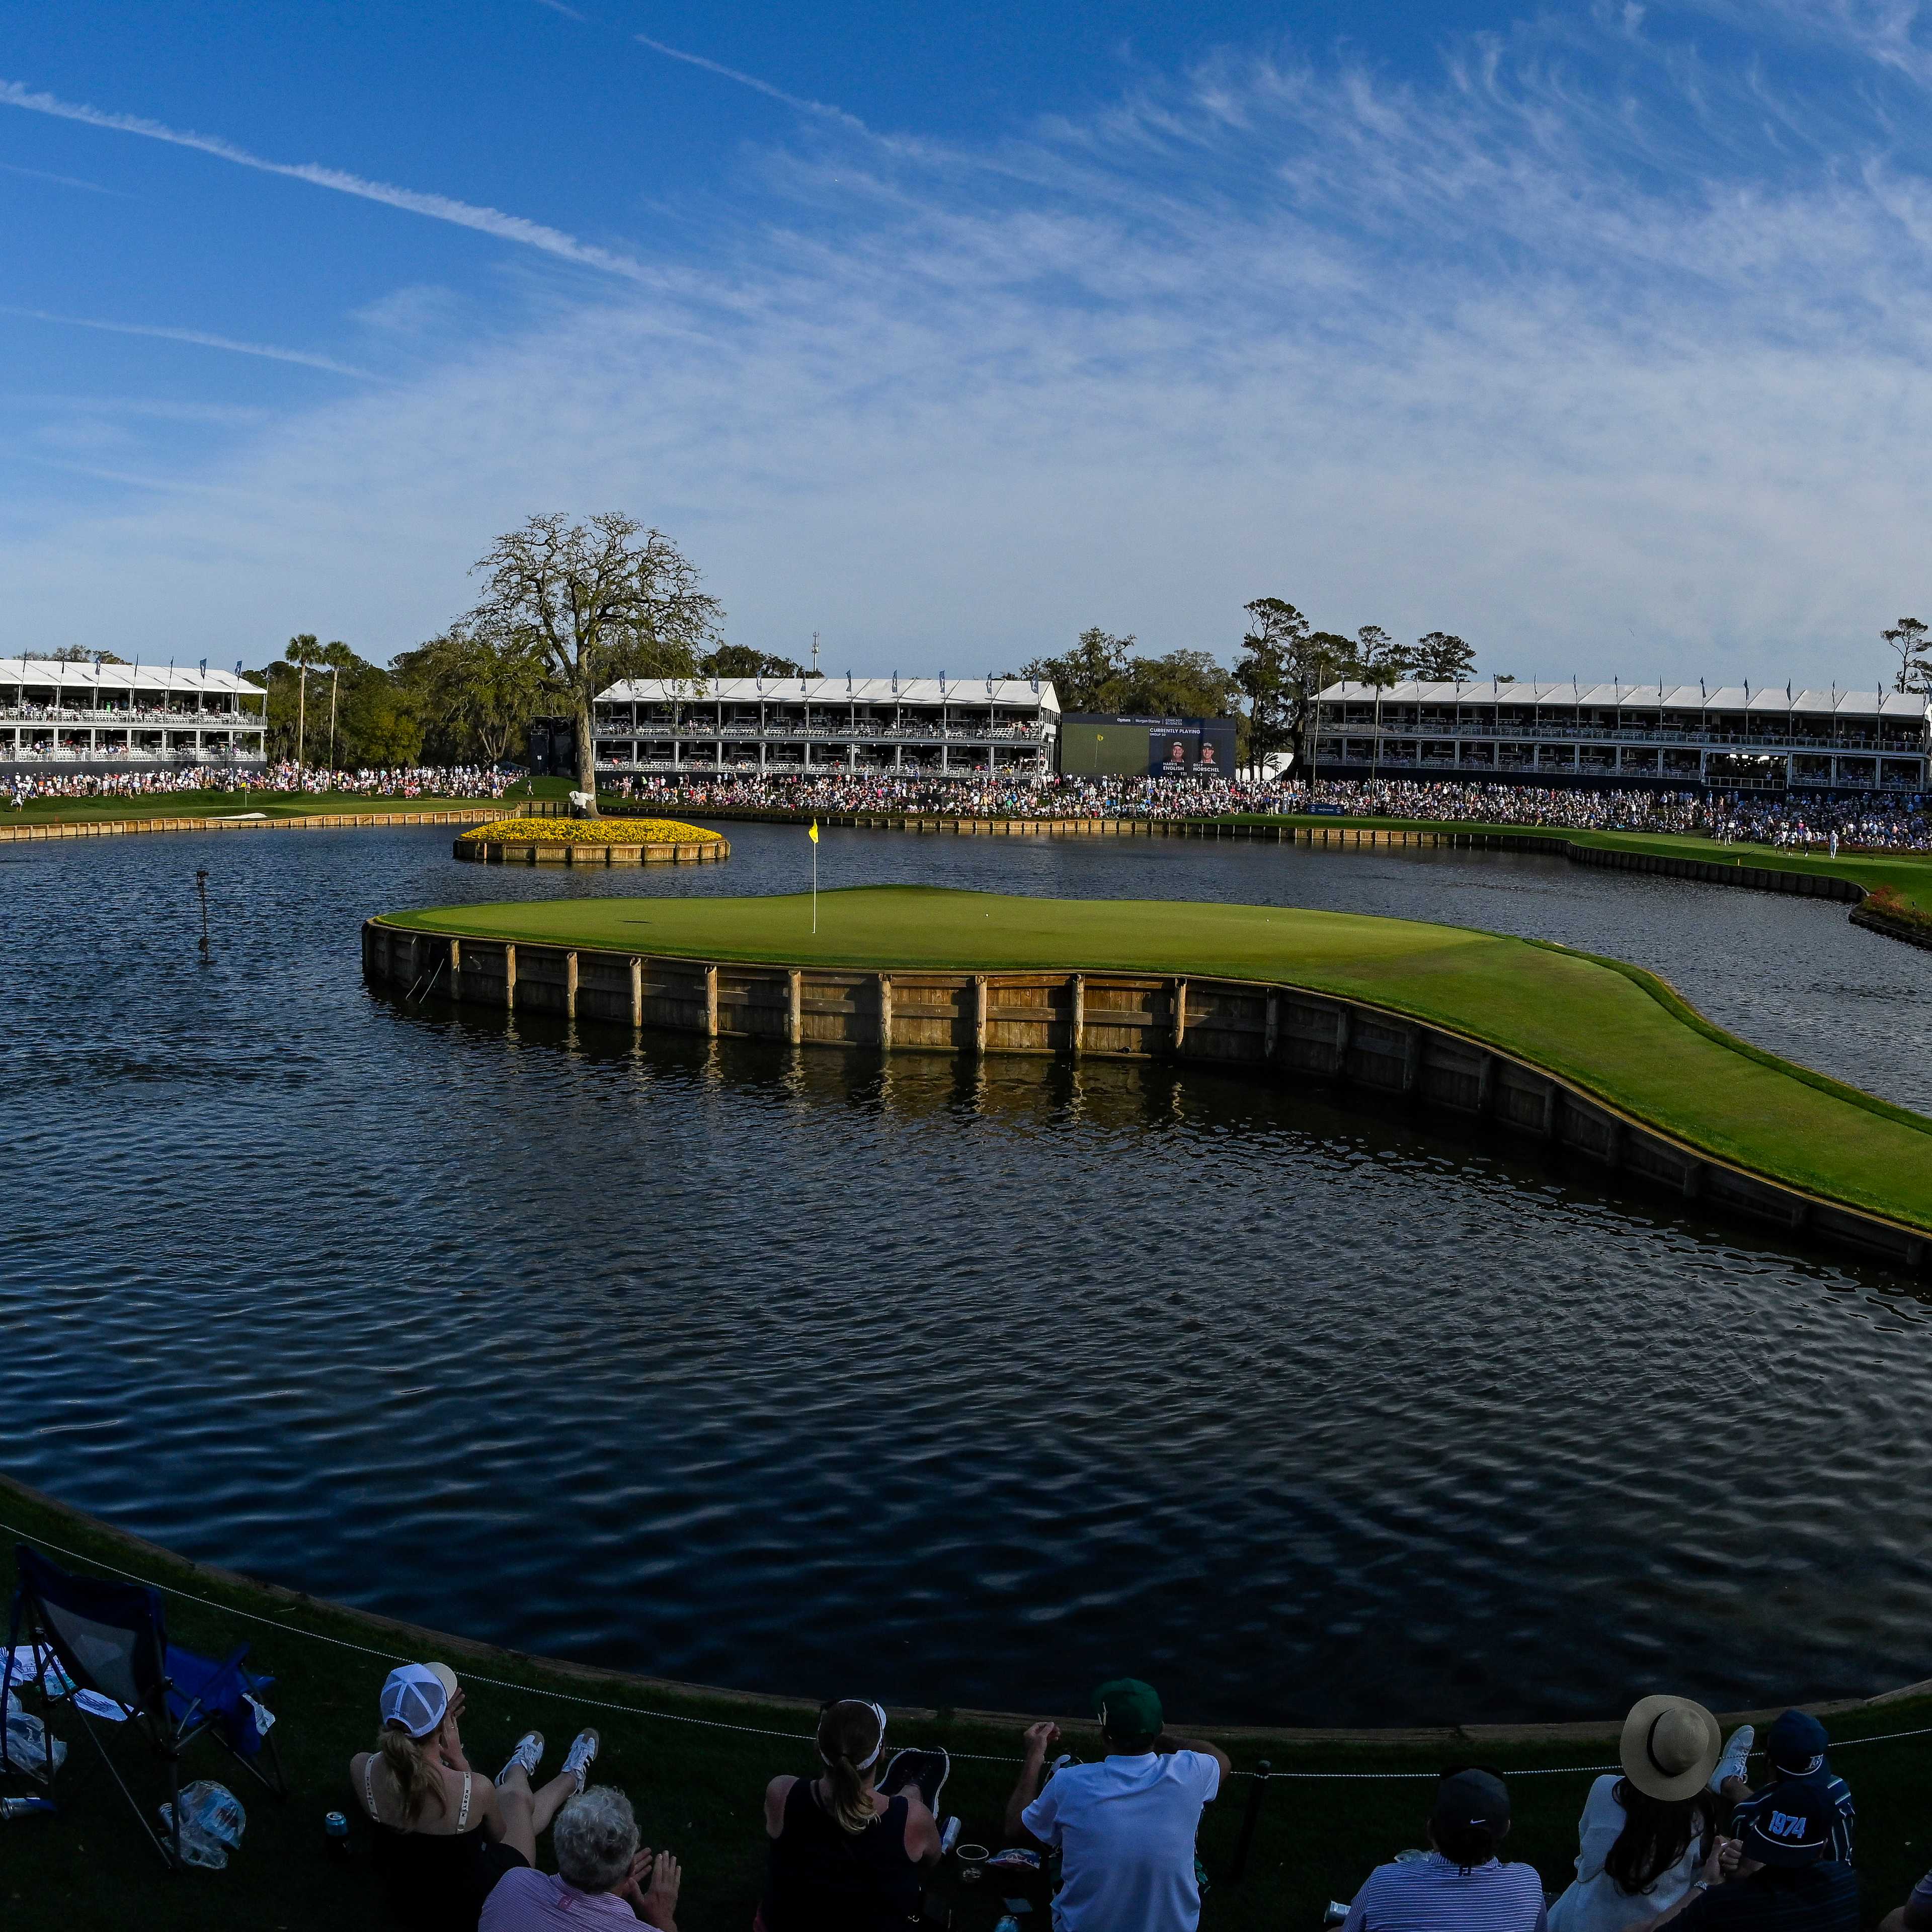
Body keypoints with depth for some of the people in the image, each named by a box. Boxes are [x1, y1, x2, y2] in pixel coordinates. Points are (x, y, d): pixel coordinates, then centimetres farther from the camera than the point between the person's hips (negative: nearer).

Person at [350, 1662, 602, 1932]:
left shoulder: (361, 1769, -27)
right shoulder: (476, 1790, -35)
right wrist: (459, 1761, -13)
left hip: (401, 1900, 4)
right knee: (517, 1799, 26)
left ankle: (517, 1771, 63)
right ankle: (571, 1779, 60)